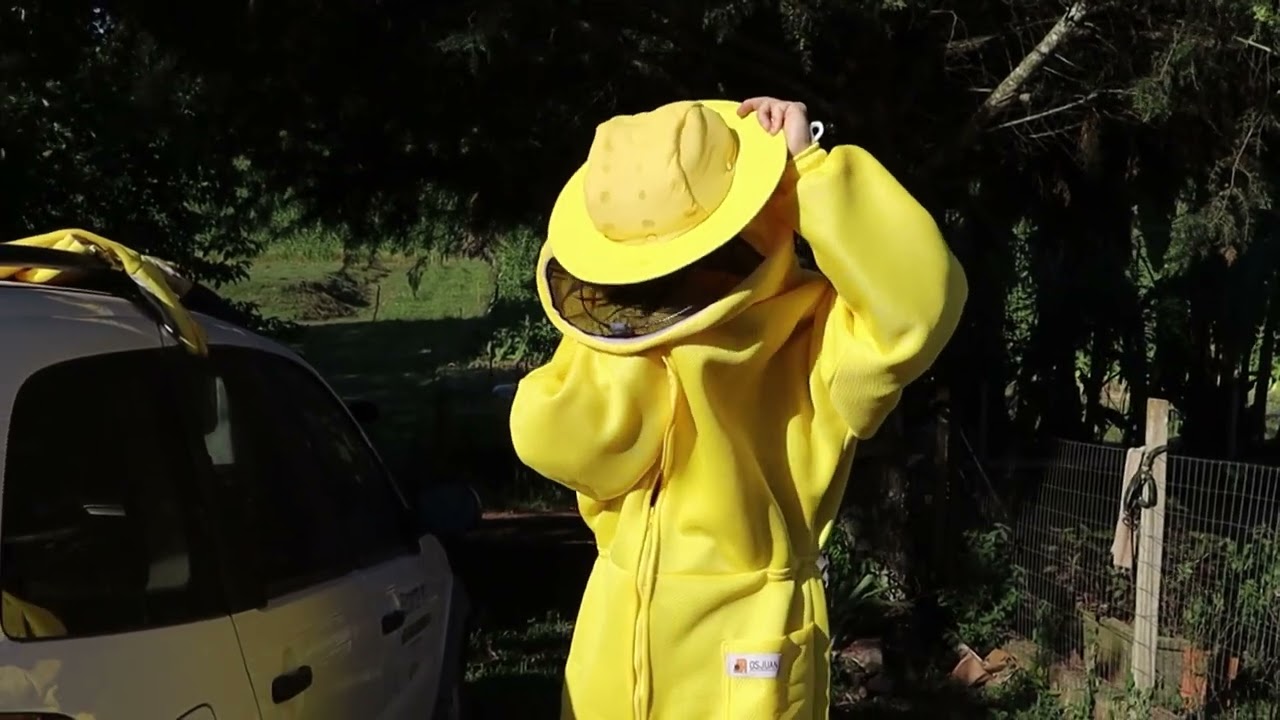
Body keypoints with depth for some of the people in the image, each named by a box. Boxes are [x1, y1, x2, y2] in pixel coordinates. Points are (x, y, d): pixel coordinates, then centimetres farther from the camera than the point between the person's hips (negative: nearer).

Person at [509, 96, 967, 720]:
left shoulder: (809, 331, -12)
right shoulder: (615, 325, 2)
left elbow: (916, 305, -33)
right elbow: (557, 445, -13)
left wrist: (806, 168, -27)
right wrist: (638, 330, -16)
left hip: (748, 653, -4)